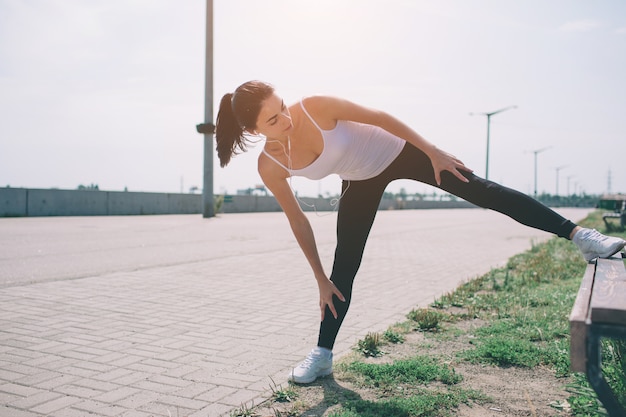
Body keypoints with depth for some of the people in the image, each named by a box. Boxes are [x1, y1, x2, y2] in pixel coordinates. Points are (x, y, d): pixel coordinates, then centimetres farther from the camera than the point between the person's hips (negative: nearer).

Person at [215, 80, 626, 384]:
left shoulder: (314, 108, -31)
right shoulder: (270, 165, -19)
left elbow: (379, 116, -20)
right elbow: (298, 221, -8)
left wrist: (434, 151, -17)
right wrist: (320, 277, -3)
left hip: (396, 149, -2)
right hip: (361, 180, 3)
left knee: (481, 189, -11)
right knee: (344, 267, 3)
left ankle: (579, 235, -5)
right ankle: (323, 354, 15)